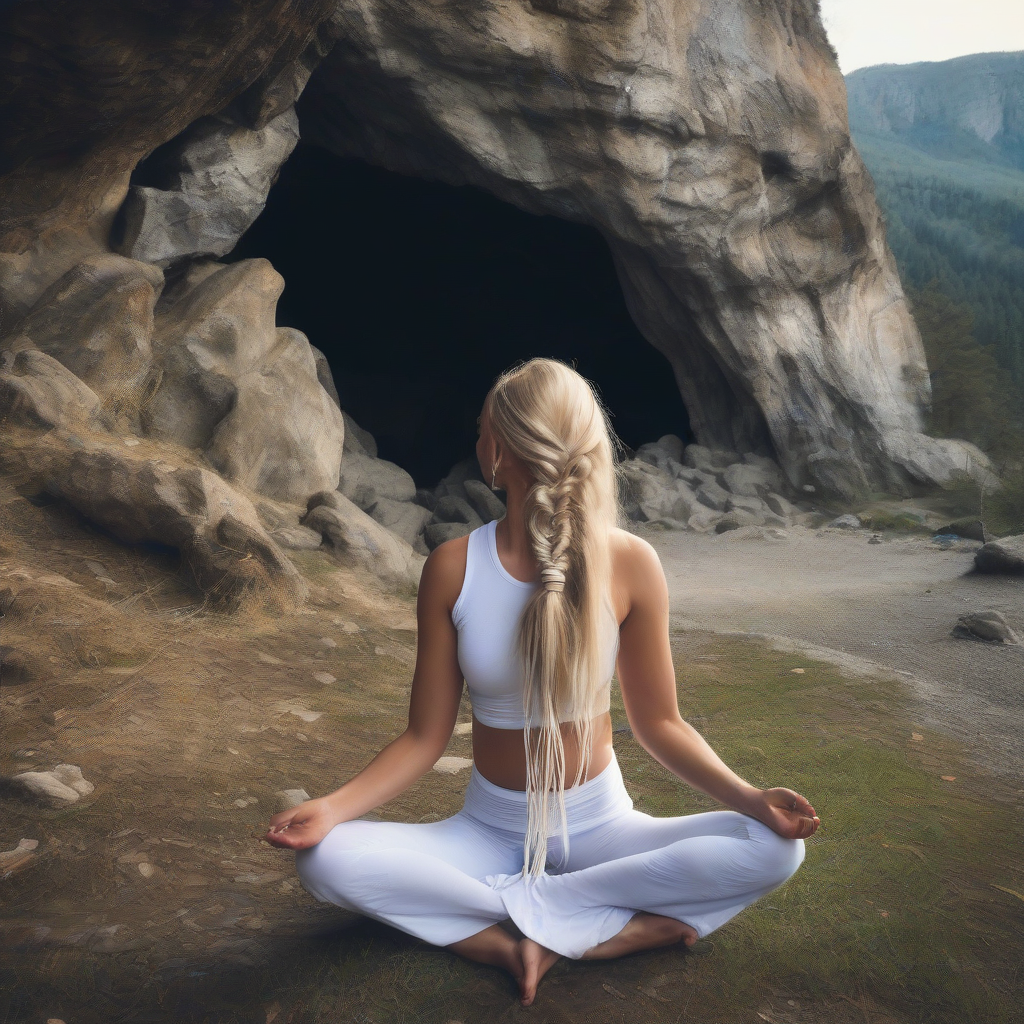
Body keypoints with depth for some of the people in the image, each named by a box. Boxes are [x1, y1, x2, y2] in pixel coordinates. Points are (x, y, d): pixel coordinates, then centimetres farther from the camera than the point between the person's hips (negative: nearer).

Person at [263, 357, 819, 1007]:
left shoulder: (629, 564, -12)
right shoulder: (453, 569, -9)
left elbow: (658, 723, -3)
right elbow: (426, 738, -5)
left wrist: (749, 797, -18)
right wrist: (334, 806, -20)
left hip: (601, 826, 0)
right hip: (490, 832, 1)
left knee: (775, 850, -23)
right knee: (324, 859, -24)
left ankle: (522, 917, -16)